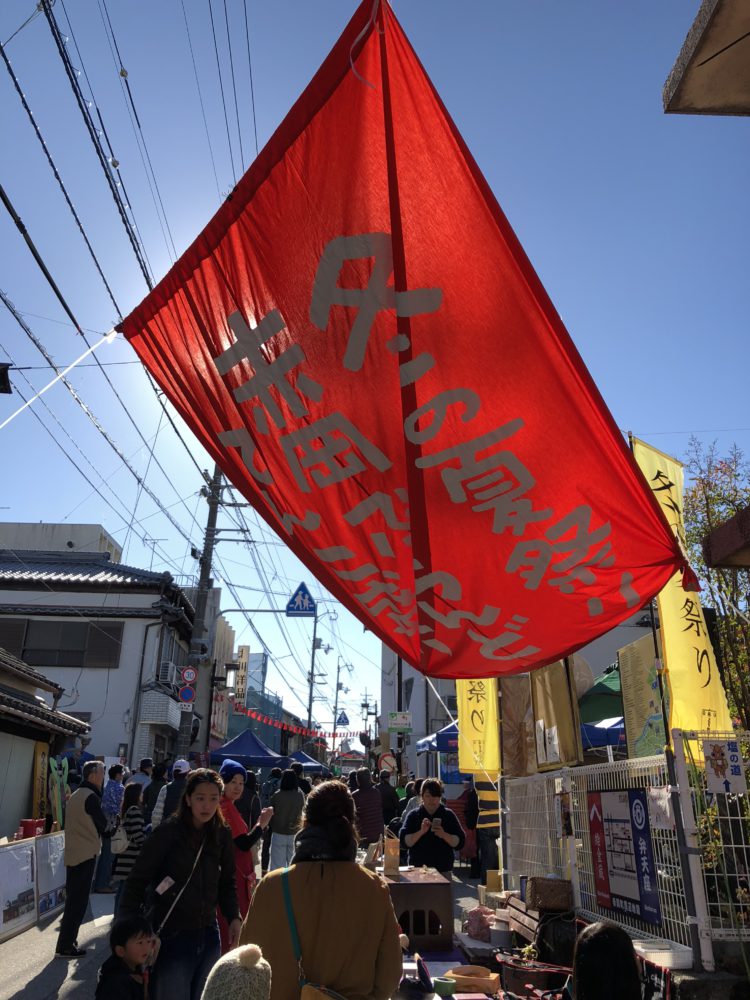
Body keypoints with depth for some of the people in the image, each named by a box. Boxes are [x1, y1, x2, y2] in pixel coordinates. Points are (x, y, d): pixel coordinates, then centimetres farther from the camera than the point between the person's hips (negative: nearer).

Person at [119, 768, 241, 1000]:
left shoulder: (222, 835, -1)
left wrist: (234, 917, -3)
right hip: (172, 937, -5)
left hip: (208, 936, 5)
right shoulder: (168, 832, -14)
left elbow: (227, 882, 10)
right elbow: (137, 880, -10)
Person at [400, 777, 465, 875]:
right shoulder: (414, 815, 5)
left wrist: (444, 835, -16)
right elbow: (405, 842, -4)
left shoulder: (449, 815, 5)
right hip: (418, 869, 0)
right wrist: (421, 832, -17)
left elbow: (459, 843, 0)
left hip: (443, 870, 0)